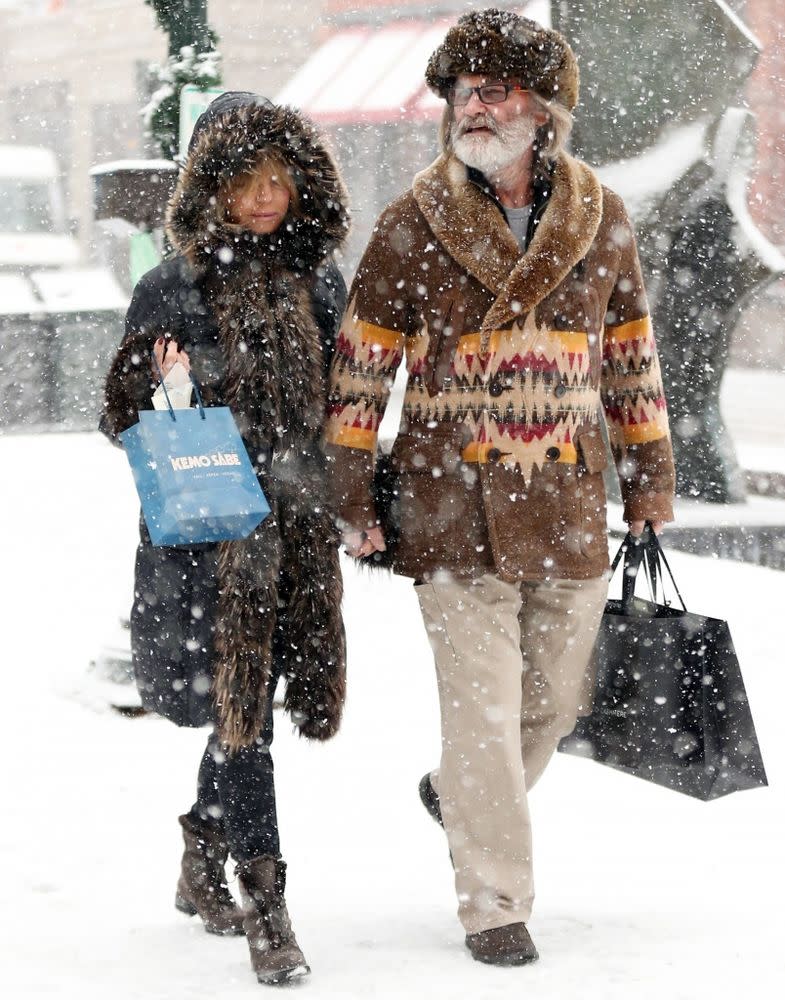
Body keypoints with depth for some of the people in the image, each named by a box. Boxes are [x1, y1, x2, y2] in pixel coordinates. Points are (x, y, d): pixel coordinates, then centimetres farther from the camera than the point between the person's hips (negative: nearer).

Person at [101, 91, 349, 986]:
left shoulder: (319, 283, 10)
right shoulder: (173, 289, -3)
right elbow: (123, 419, 0)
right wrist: (159, 382, -20)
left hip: (298, 526, 5)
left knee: (247, 702, 12)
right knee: (242, 706, -9)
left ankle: (201, 864, 34)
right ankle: (265, 908, -6)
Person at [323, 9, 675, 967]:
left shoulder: (600, 219, 5)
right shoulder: (413, 224, -2)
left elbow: (631, 354, 14)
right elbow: (361, 361, 1)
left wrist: (649, 480, 13)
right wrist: (352, 494, -1)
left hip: (568, 506, 3)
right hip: (452, 504, -3)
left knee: (558, 695, 14)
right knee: (483, 708, -5)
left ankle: (462, 796, 43)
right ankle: (494, 902, 7)